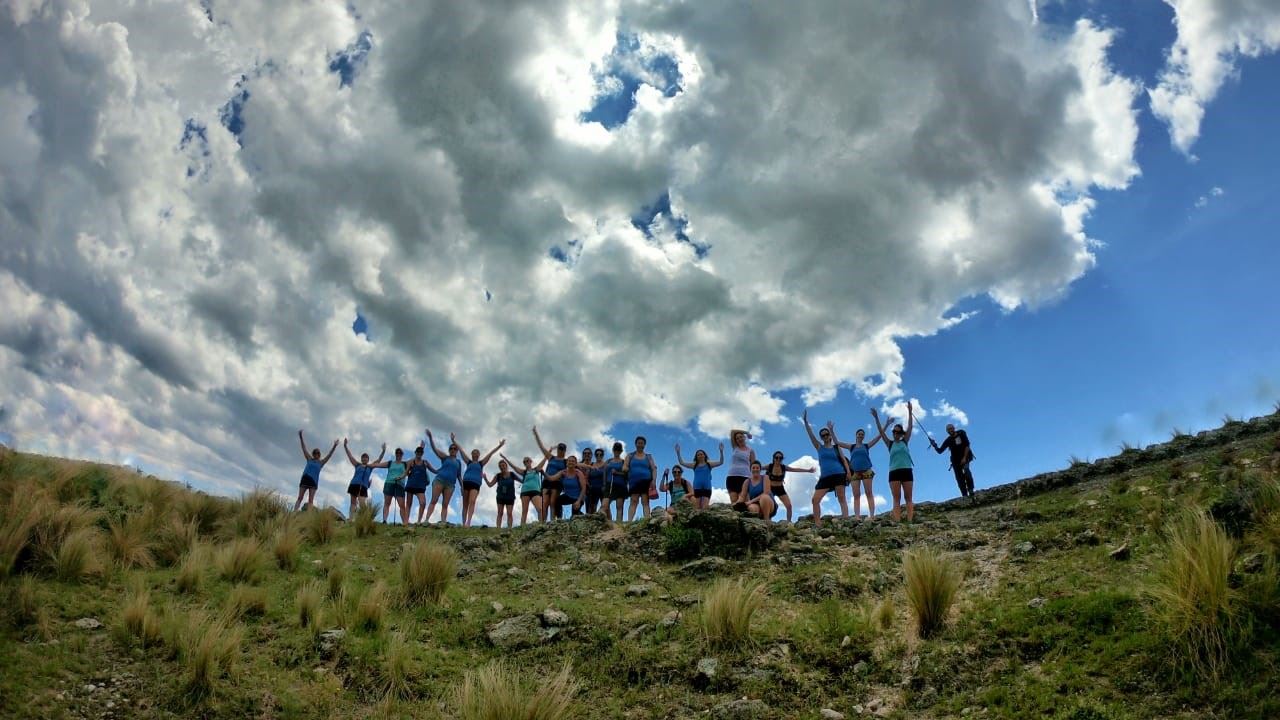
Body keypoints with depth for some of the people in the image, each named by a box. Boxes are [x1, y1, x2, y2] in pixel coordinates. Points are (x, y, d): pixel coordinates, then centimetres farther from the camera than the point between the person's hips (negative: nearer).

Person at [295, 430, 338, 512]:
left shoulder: (321, 462, 11)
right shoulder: (309, 459, 12)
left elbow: (329, 455, 3)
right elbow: (304, 448, 9)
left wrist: (334, 446, -8)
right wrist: (301, 437, 3)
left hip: (314, 481, 0)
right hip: (305, 479, 1)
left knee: (311, 500, -5)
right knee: (300, 498, -4)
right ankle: (294, 513, -12)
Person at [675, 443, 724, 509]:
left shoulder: (709, 464, 10)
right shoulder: (694, 465, 12)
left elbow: (721, 462, 1)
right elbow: (682, 462, 10)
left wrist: (721, 451, -10)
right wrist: (678, 452, 1)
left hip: (707, 488, -1)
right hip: (697, 488, 1)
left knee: (704, 508, -13)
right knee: (697, 508, -5)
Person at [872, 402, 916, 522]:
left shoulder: (905, 441, 11)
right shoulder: (890, 444, 11)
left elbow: (910, 427, 4)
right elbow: (881, 432, 2)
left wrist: (909, 412, -4)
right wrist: (876, 418, -8)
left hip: (906, 471, 0)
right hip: (894, 472, 0)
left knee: (908, 498, -1)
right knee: (896, 499, -4)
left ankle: (909, 521, -7)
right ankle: (897, 521, -11)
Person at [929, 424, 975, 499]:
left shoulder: (961, 434, -2)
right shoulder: (948, 440, 4)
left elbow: (967, 445, -9)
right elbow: (940, 451, 1)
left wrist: (964, 457, -18)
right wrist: (935, 446, -19)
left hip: (965, 457, -3)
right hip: (956, 460, 3)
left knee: (966, 469, -30)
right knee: (959, 478, -3)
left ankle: (971, 490, -24)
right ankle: (965, 495, 2)